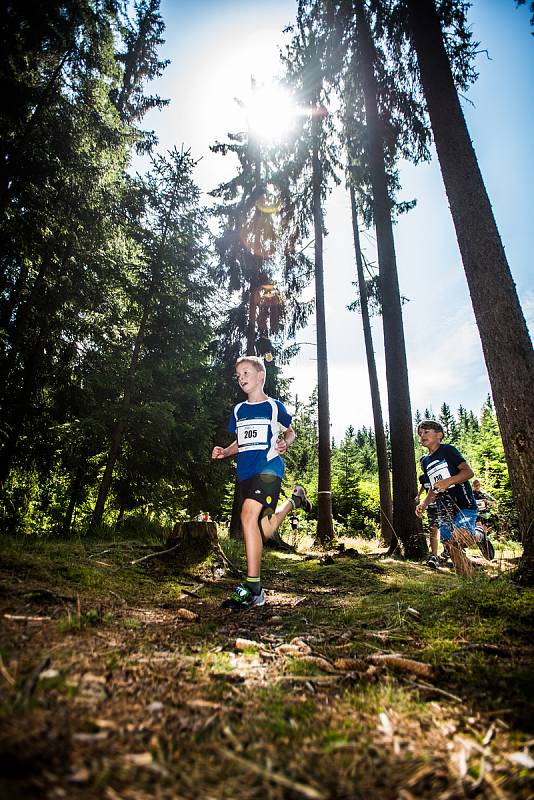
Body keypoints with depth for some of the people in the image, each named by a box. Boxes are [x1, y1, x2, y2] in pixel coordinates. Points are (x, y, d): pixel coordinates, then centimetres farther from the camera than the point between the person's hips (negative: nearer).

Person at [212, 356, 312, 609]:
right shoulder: (238, 410, 16)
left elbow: (290, 431, 18)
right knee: (265, 531, 7)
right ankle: (294, 500, 37)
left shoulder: (275, 406, 4)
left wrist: (284, 443, -4)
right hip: (244, 472, 6)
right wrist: (224, 451, 4)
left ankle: (252, 588, -18)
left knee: (249, 516, -27)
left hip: (268, 467, -6)